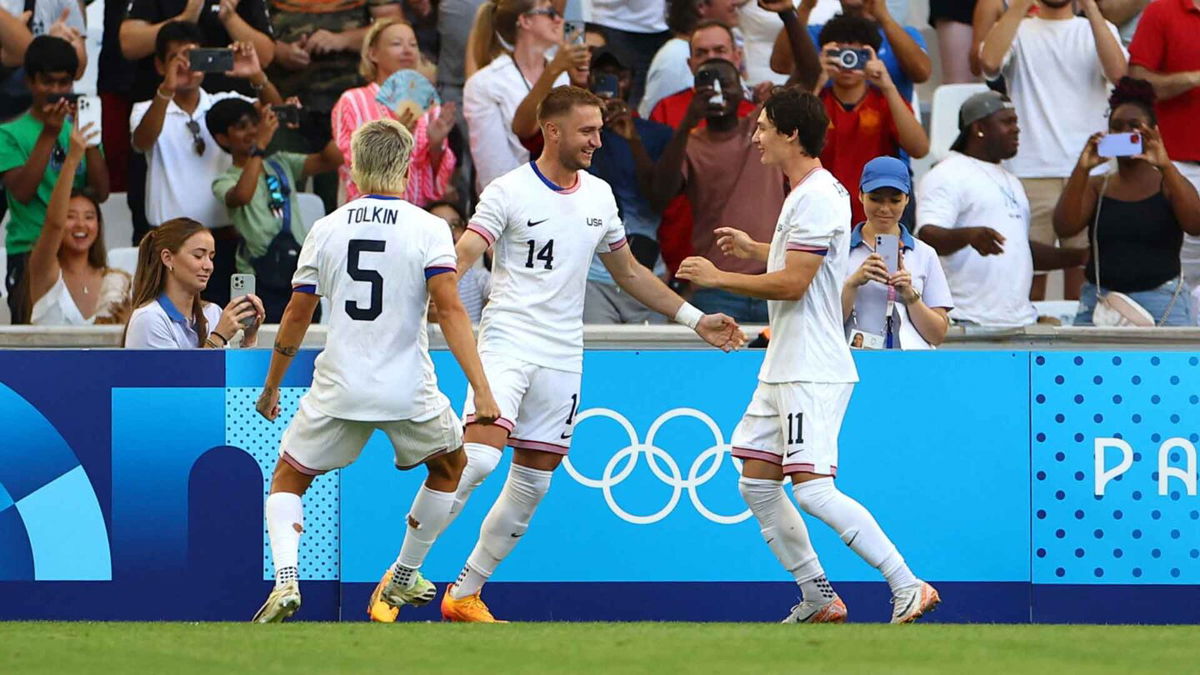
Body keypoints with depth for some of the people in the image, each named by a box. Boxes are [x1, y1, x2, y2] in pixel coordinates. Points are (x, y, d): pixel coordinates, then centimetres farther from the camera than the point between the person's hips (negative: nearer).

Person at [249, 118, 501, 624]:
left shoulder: (326, 229, 3)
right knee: (450, 465, 27)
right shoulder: (428, 229, -6)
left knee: (287, 480, 17)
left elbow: (296, 316, 8)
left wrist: (272, 388, 21)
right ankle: (403, 579, 32)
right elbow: (450, 308, -16)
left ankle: (286, 581, -8)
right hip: (409, 392, -1)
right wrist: (481, 391, -19)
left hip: (338, 391, 1)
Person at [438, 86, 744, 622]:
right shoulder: (508, 192, -6)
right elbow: (459, 259, -15)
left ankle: (465, 594, 16)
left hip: (562, 357, 6)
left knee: (532, 484, 4)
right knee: (478, 457, -24)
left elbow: (629, 273, 24)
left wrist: (695, 319, 21)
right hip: (507, 342, -6)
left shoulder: (599, 196, 12)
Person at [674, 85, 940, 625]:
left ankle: (908, 586, -16)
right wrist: (754, 249, 31)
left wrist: (719, 278, -13)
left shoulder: (819, 198, -16)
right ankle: (818, 599, 14)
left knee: (813, 490, -18)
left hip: (813, 372, -11)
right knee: (756, 485, 10)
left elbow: (794, 282, -21)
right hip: (782, 371, 11)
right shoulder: (805, 194, 16)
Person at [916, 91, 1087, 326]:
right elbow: (927, 237, -17)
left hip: (1020, 317, 8)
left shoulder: (1010, 182, 27)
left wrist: (1082, 256, 22)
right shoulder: (947, 176, -3)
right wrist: (968, 236, -36)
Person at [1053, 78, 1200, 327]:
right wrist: (1082, 169, -13)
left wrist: (1165, 166, -21)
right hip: (1099, 301, 2)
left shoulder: (1168, 184, 7)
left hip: (1162, 304, -2)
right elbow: (1064, 227, -2)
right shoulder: (1097, 186, 13)